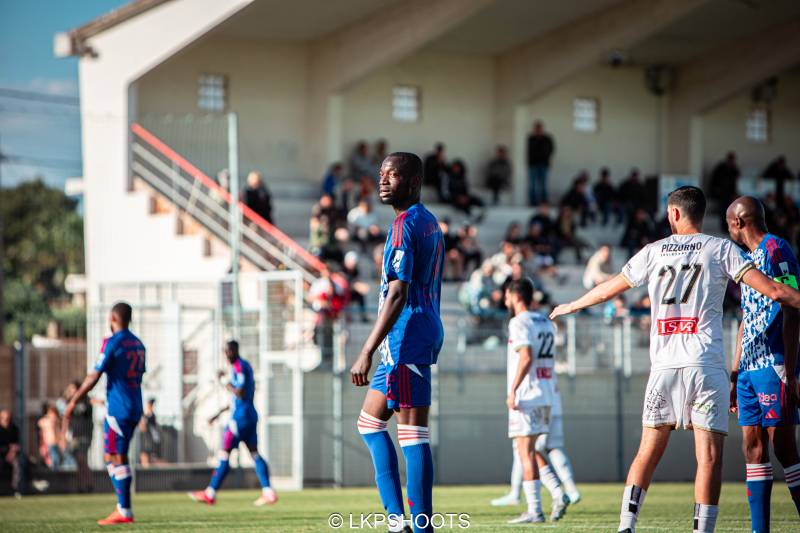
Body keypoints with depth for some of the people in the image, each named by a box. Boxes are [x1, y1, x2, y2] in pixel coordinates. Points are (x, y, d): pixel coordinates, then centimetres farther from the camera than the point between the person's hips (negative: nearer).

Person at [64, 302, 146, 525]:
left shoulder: (112, 343, -11)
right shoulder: (138, 344, 13)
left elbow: (94, 376, -13)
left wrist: (73, 402, -7)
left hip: (118, 408, -8)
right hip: (135, 408, 8)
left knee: (115, 458, -5)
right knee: (118, 457, 14)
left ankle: (125, 512, -7)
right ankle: (123, 506, 12)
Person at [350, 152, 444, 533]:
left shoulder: (405, 225, -13)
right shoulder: (430, 223, 18)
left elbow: (397, 294, -21)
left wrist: (367, 353, -24)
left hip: (406, 340, -11)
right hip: (426, 334, 11)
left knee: (412, 433, -9)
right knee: (369, 422, 15)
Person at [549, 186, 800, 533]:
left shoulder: (653, 251, 11)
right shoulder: (721, 249, 3)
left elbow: (607, 290, 24)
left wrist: (570, 306, 41)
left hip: (664, 365, 3)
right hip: (706, 363, -3)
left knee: (648, 452, 12)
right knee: (709, 455, -4)